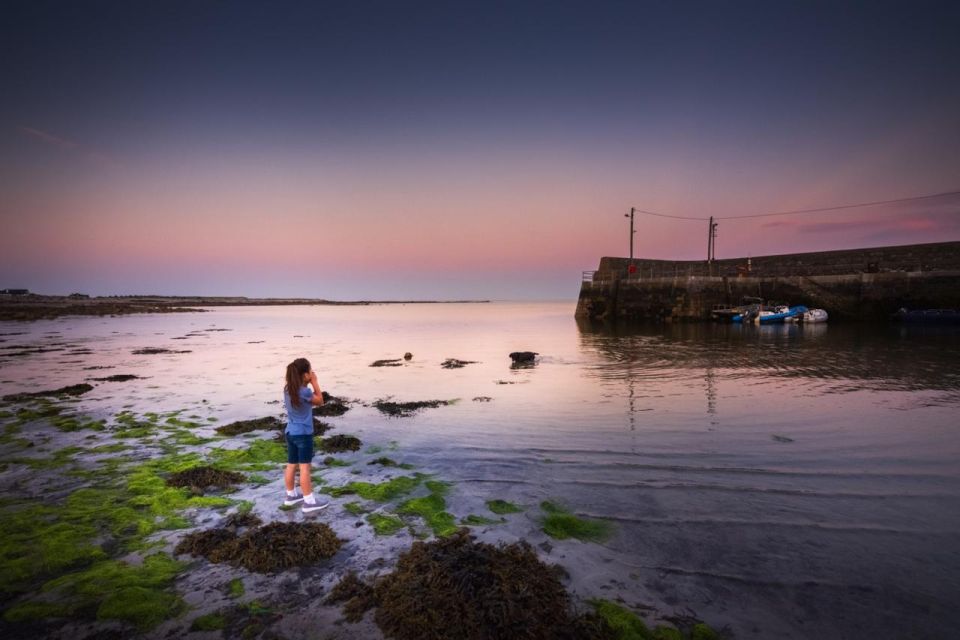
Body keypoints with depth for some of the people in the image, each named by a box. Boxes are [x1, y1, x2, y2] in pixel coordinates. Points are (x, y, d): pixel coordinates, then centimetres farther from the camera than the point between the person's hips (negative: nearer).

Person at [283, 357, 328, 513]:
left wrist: (309, 384, 2)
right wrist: (314, 382, -5)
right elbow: (319, 401, -5)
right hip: (303, 434, -8)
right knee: (305, 467, -2)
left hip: (290, 432, 8)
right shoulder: (304, 392, -22)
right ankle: (309, 502, 4)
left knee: (291, 465, 18)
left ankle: (291, 495, 32)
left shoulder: (288, 389, 1)